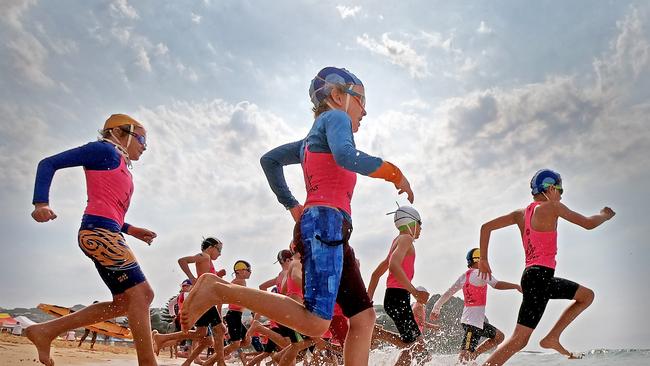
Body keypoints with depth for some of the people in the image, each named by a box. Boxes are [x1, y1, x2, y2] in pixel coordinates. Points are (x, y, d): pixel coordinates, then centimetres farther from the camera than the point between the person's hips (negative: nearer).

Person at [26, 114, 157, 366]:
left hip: (106, 233, 10)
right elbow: (49, 163, -4)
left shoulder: (121, 167, 25)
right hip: (99, 231, -10)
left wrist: (130, 230, 20)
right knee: (140, 293, -13)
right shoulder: (106, 150, 0)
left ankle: (45, 331, 15)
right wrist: (41, 203, -17)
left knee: (125, 302, 11)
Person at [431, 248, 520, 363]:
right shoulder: (480, 273, -10)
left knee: (499, 336, 19)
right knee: (466, 353, -11)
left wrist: (436, 308, 20)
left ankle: (473, 355, 14)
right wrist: (516, 286, -18)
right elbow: (497, 285, -25)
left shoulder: (464, 276, 13)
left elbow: (448, 293, 14)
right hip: (474, 320, -9)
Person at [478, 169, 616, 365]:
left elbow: (486, 227, 10)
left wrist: (483, 259, 11)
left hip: (532, 274, 9)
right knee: (519, 340, -10)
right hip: (540, 276, -9)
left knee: (587, 296, 23)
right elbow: (588, 224, 1)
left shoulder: (521, 213, 13)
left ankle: (552, 338, 17)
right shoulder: (550, 207, -5)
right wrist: (605, 215, 22)